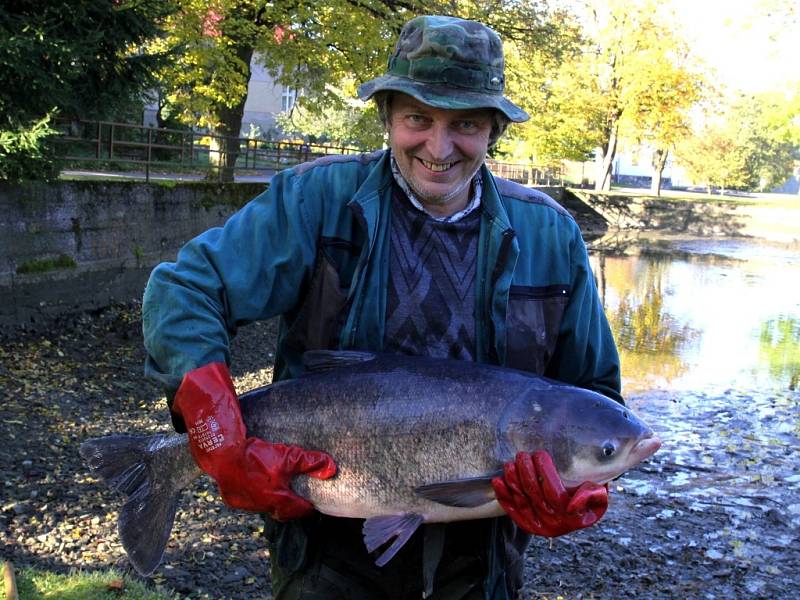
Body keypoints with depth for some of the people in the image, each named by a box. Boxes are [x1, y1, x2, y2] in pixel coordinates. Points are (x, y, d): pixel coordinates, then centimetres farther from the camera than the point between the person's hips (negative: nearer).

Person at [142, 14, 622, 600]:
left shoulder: (549, 235, -4)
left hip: (475, 552, 2)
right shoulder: (316, 199, -11)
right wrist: (224, 448, -25)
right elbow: (184, 292, -14)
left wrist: (580, 496, -16)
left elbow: (594, 390, 3)